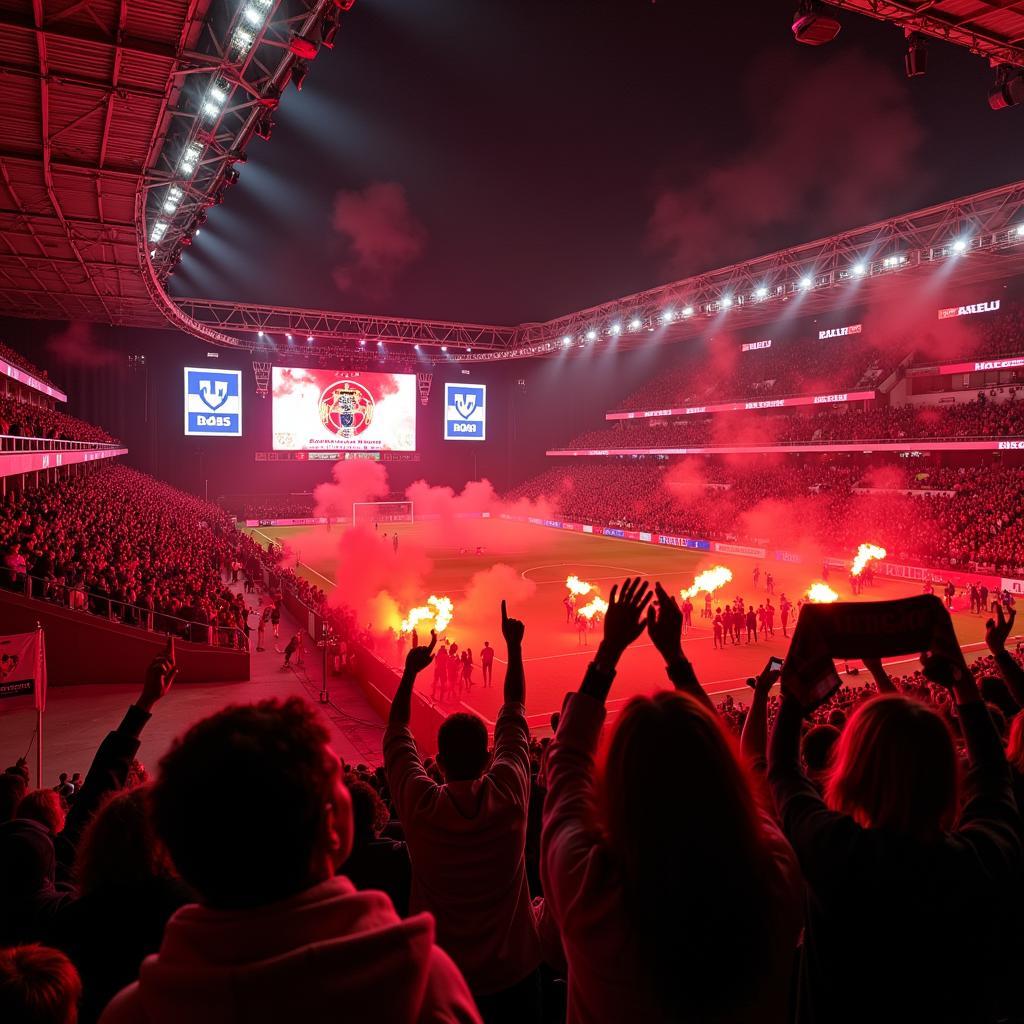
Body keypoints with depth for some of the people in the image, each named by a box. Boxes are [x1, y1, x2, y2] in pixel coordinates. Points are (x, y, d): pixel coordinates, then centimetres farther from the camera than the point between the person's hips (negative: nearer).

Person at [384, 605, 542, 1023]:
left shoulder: (418, 803, -21)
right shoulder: (509, 792, -20)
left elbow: (396, 734, -3)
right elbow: (514, 711, -7)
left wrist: (410, 671, 4)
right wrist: (513, 645, 2)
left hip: (441, 974, 0)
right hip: (513, 969, 0)